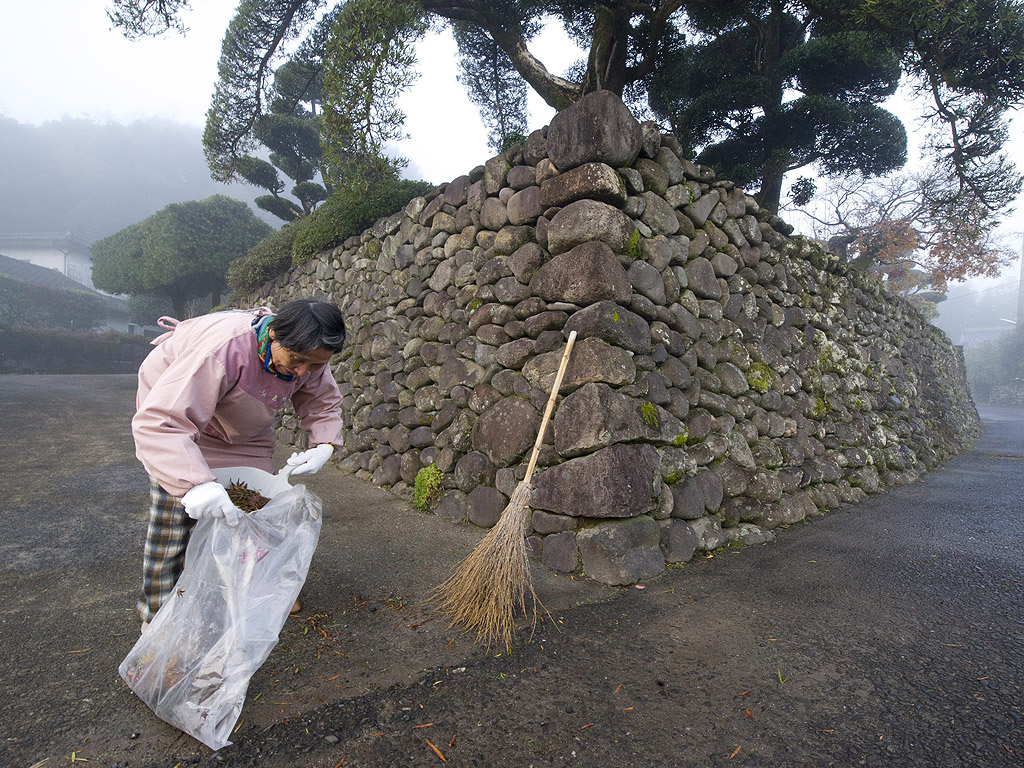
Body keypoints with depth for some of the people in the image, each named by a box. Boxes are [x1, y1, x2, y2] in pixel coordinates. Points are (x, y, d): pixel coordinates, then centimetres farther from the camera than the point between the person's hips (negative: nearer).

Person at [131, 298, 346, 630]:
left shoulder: (309, 357, -23)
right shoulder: (223, 351, -45)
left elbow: (324, 402, -5)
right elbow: (157, 423, -48)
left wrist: (324, 445, -25)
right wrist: (196, 482, -62)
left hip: (243, 431, 6)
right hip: (173, 403, -5)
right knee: (178, 512, -9)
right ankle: (160, 614, 11)